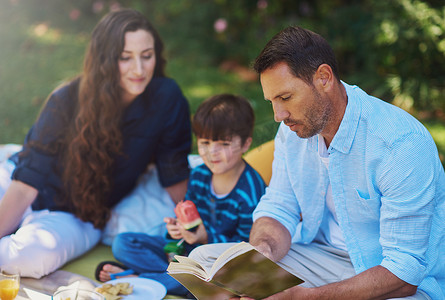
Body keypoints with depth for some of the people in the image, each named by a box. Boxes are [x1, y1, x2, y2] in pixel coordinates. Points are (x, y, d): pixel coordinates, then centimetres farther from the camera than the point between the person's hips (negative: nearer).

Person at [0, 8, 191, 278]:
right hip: (36, 200, 1)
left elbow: (176, 176, -6)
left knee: (33, 256, -32)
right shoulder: (68, 100, -19)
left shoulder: (167, 99, -17)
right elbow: (27, 184, -21)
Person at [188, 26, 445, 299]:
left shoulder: (402, 144, -25)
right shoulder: (293, 129, -2)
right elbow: (278, 208, 5)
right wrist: (263, 251, -20)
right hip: (322, 256, 6)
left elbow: (403, 272, -26)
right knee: (204, 258, -8)